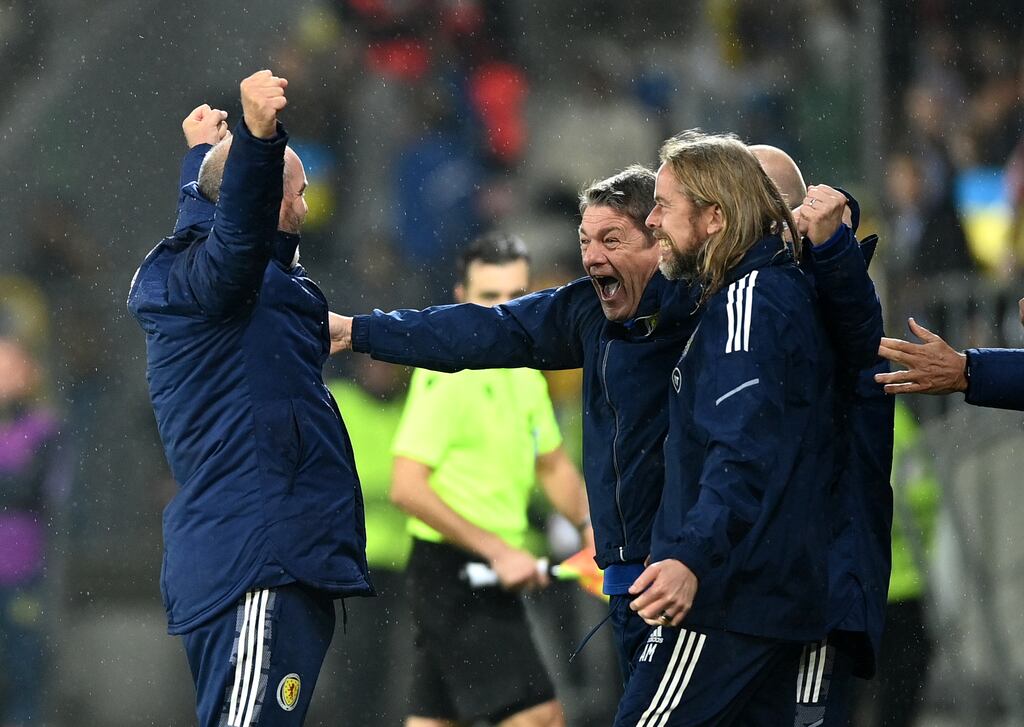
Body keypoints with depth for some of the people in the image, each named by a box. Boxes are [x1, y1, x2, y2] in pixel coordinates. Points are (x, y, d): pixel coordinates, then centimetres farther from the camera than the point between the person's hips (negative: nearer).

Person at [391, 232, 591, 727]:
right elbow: (407, 488, -21)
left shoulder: (524, 371, 13)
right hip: (452, 570, -9)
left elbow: (552, 464, 27)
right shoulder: (448, 374, -15)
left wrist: (588, 524, 9)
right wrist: (497, 551, -21)